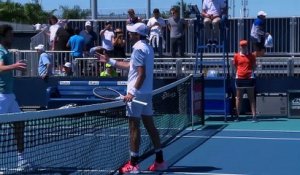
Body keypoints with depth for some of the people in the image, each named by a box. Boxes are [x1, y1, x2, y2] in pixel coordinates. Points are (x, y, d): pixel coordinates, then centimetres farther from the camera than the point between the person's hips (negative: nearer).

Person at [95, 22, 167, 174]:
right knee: (150, 125, 12)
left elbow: (142, 74, -21)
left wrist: (132, 92, -24)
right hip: (147, 93, 9)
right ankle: (160, 161, 15)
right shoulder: (148, 48, 15)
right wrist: (109, 61, 26)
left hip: (137, 93, -9)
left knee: (134, 127, -5)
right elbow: (130, 65, 24)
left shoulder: (138, 49, -14)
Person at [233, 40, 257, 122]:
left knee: (251, 98, 1)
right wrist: (239, 72, -1)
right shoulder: (236, 56, 6)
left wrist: (250, 71, -4)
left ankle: (254, 116, -1)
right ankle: (237, 116, 11)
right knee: (239, 98, 6)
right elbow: (235, 66, 12)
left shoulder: (251, 56, 5)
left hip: (249, 78, -1)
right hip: (239, 78, 1)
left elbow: (254, 66, 11)